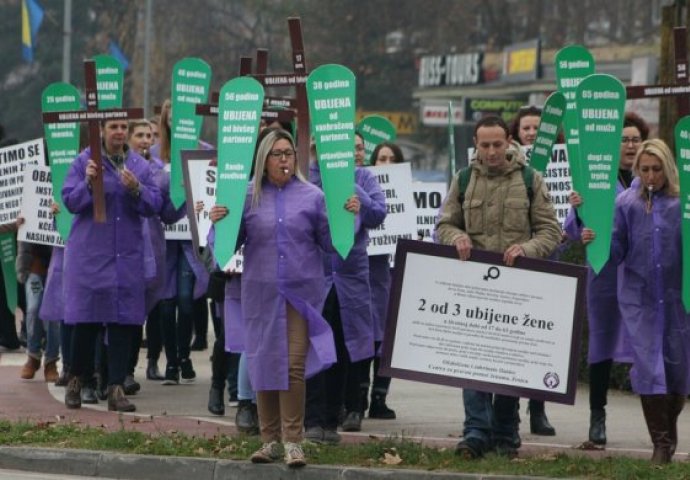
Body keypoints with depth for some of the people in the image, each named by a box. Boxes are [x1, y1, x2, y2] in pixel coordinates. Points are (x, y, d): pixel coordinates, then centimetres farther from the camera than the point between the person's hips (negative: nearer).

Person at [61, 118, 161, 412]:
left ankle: (116, 388, 5)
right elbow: (70, 201, -5)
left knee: (123, 322, 1)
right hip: (90, 253, -3)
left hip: (127, 256, 3)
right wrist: (88, 182, -22)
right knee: (86, 320, 0)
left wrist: (136, 189, -16)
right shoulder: (85, 161, -1)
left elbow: (154, 206, 1)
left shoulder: (140, 166, 7)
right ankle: (77, 380, 17)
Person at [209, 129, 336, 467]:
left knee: (294, 366, -7)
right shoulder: (248, 197, 3)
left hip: (302, 291, -1)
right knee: (264, 363, 5)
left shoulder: (312, 196, 4)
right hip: (260, 292, 1)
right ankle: (269, 440, 16)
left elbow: (329, 243, 6)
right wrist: (218, 223, -14)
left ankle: (293, 441, -1)